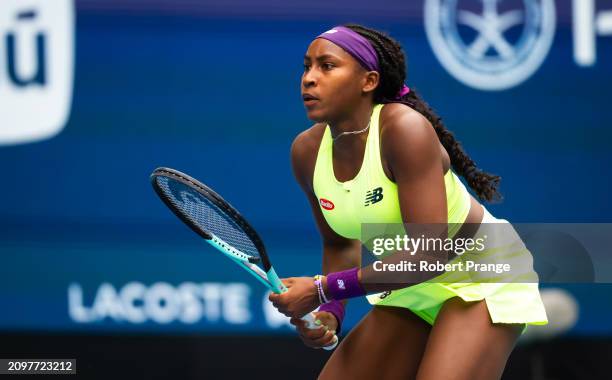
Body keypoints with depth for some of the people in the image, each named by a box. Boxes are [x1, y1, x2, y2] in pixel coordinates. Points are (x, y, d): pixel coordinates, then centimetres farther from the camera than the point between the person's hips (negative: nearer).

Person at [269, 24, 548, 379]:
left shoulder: (404, 129, -28)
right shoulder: (307, 152, -7)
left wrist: (323, 290, -28)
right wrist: (330, 313, -9)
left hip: (482, 280, -7)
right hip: (409, 289, 7)